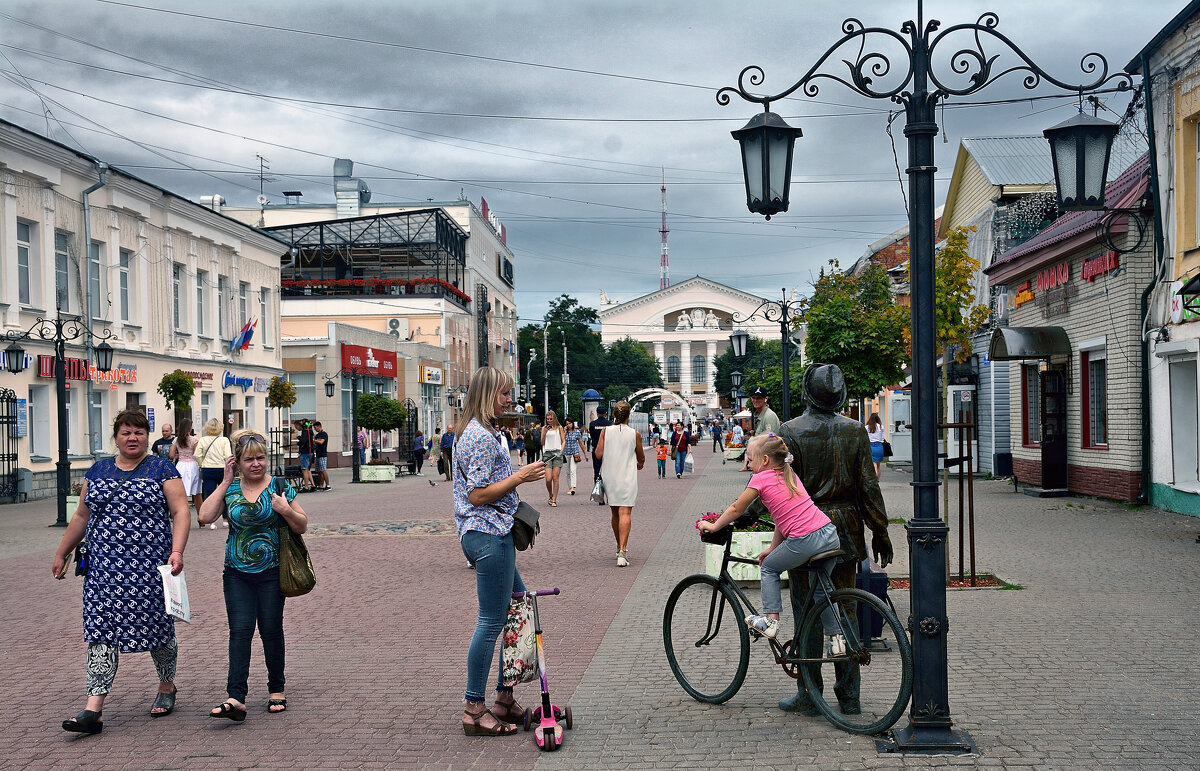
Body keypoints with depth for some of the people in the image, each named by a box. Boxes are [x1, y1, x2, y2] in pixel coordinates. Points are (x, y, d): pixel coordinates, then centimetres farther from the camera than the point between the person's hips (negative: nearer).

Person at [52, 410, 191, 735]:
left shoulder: (162, 470, 0)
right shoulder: (98, 470, 13)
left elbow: (180, 512, -7)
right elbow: (81, 516, 20)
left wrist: (177, 551, -20)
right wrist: (61, 553, 20)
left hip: (149, 565, -3)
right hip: (104, 567, 3)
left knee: (157, 625, 6)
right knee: (101, 630, -5)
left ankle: (166, 687, 31)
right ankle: (93, 710, -9)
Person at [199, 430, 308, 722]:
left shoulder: (280, 487, 0)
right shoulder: (230, 489, 5)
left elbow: (302, 526, 3)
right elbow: (205, 516, -10)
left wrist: (286, 510, -17)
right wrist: (225, 483, -7)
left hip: (271, 572, -1)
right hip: (237, 574, 1)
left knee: (271, 630, 3)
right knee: (240, 631, -7)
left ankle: (277, 691, 19)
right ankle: (236, 699, -14)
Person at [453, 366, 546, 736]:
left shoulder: (473, 432, 17)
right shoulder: (483, 436, -16)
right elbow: (479, 495, -19)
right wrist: (521, 476, -15)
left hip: (480, 534, 11)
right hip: (489, 535, -11)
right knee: (491, 622, -5)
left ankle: (504, 698, 20)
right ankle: (474, 711, 2)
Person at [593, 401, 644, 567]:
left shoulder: (606, 431, -1)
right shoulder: (634, 434, -4)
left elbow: (598, 455, -3)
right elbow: (641, 457, 7)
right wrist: (640, 464, 31)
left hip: (610, 477, 3)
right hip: (627, 477, -3)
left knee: (615, 513, 17)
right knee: (625, 513, -9)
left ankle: (620, 548, 30)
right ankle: (622, 551, -22)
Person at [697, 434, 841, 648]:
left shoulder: (761, 478, 1)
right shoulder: (789, 474, 22)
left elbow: (736, 509, 10)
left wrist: (713, 526, 24)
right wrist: (773, 548, 25)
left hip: (804, 541, -7)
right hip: (830, 535, 7)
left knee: (769, 568, 18)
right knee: (821, 590, 22)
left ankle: (770, 620, 13)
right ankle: (835, 638, 22)